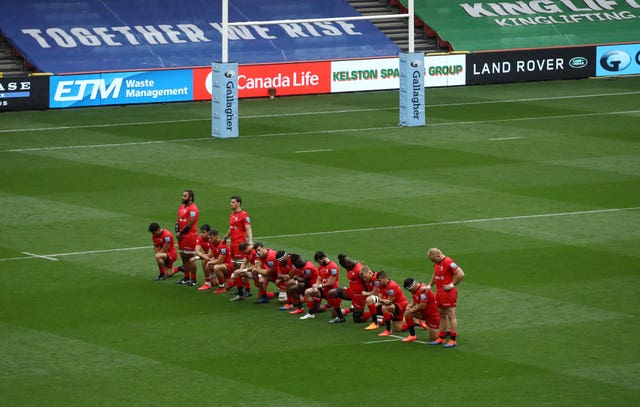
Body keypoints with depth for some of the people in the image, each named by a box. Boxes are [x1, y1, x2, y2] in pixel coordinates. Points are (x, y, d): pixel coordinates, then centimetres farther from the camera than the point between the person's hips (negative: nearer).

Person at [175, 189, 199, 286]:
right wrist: (177, 232, 2)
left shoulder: (193, 209, -14)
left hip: (190, 236, -9)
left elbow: (189, 224, -17)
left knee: (190, 259, -5)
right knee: (184, 258, 14)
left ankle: (193, 280, 0)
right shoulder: (181, 207, 15)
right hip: (181, 237, 9)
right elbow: (178, 221, 17)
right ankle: (186, 278, 23)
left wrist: (181, 233, -10)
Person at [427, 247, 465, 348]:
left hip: (448, 293, -9)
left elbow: (461, 274, -23)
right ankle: (441, 338, 21)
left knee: (451, 316, -5)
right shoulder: (437, 263, 12)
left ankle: (453, 340, -3)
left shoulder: (448, 262, -17)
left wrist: (452, 285, -16)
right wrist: (430, 285, 23)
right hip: (439, 292, 9)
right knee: (442, 316, 14)